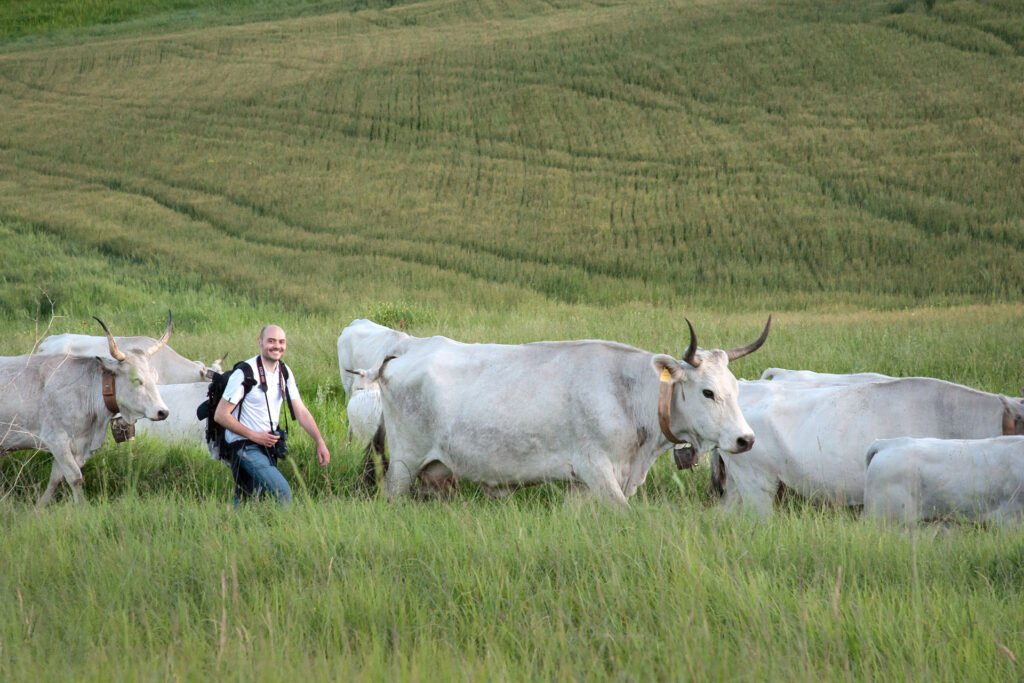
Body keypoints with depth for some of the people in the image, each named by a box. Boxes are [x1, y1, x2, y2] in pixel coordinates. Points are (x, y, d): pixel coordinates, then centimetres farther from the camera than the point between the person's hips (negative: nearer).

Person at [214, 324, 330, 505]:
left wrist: (320, 442, -4)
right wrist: (254, 436, -18)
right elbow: (220, 415, -15)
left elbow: (301, 411, 7)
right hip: (244, 447, -7)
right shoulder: (245, 373, -15)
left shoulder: (284, 373, 7)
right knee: (282, 492, -21)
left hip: (268, 445, 7)